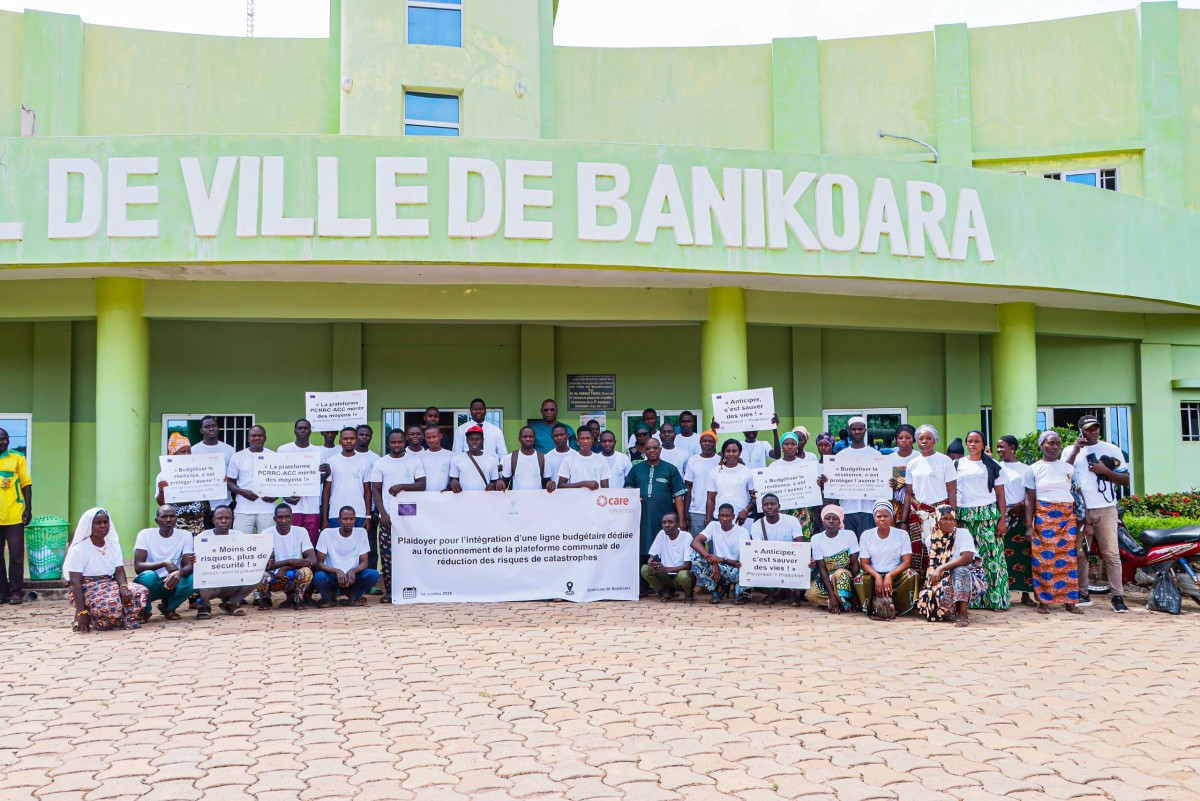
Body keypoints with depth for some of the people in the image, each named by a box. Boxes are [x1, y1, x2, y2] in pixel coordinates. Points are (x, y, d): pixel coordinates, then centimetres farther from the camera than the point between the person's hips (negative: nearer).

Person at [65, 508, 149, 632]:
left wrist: (124, 587, -24)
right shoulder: (79, 549, -9)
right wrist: (82, 612, -24)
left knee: (140, 591, -22)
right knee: (109, 605, -37)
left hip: (110, 585, 5)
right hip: (86, 589, -5)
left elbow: (119, 571, 1)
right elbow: (75, 582, -14)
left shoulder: (114, 545, 8)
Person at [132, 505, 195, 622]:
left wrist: (179, 573, -40)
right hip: (151, 584, -2)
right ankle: (144, 610, -4)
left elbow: (189, 566, -16)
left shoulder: (185, 535, -6)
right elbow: (138, 567, -19)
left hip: (172, 583, 2)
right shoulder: (145, 534, -10)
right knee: (148, 576, -36)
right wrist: (164, 563, -33)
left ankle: (168, 607, 2)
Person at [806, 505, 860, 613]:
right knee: (811, 594, -28)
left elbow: (854, 564, -10)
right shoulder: (816, 539, -9)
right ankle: (844, 603, -10)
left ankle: (842, 604, -16)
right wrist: (832, 595, -24)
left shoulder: (849, 535, -11)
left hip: (845, 577, -2)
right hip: (825, 578, 2)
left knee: (840, 574, -37)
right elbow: (822, 568, -13)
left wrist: (855, 588, -19)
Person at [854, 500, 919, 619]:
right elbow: (864, 563, -3)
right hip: (874, 576, 0)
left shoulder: (902, 534, -3)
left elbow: (907, 561, -10)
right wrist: (877, 576, -23)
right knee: (859, 579, -32)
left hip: (895, 576, 0)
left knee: (912, 574, -31)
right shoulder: (866, 535, -1)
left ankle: (895, 607, -18)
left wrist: (889, 576, -25)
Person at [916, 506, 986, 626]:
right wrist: (934, 576, -9)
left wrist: (941, 569, -29)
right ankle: (954, 610, 8)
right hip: (941, 580, 4)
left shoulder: (963, 533, -10)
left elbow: (967, 558, -26)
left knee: (959, 569, -37)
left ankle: (963, 614, -31)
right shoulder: (930, 540, 4)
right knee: (929, 598, -25)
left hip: (967, 577, -4)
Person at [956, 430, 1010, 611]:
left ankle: (996, 598, 0)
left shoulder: (992, 465, 8)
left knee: (992, 555, -6)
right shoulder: (958, 465, 11)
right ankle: (971, 599, 6)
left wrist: (1002, 520, -3)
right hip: (965, 515, 1)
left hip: (989, 514, -1)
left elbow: (1001, 495, 6)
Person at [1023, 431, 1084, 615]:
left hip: (1068, 518, 2)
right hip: (1043, 518, -2)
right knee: (1044, 559, -3)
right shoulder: (1034, 469, 5)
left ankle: (1070, 601, 5)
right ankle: (1044, 601, 3)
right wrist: (1029, 526, -5)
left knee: (1069, 558, -1)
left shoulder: (1069, 468, 11)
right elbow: (1029, 500, 2)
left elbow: (1078, 496, 11)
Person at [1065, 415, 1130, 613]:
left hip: (1106, 509, -1)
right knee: (1079, 553, 5)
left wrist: (1105, 470, -10)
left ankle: (1118, 596, -3)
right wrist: (1076, 451, -9)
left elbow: (1126, 480, 6)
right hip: (1079, 510, 1)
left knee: (1111, 554, -5)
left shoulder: (1112, 450, 7)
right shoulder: (1071, 451, 10)